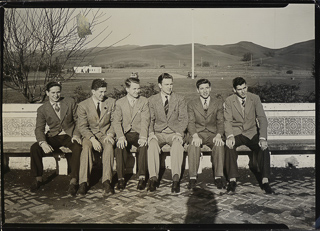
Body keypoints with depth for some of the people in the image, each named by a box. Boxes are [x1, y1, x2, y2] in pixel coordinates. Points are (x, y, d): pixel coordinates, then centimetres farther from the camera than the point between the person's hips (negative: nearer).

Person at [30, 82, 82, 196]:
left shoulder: (70, 102, 3)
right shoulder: (42, 109, 3)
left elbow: (78, 120, 5)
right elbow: (39, 129, -2)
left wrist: (76, 134, -15)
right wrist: (43, 143, -23)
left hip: (69, 135, -1)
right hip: (54, 137, 2)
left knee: (78, 147, -34)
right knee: (34, 148, -23)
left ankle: (73, 181, -25)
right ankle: (38, 179, -4)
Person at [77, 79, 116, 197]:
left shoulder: (111, 102, 6)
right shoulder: (83, 105, 0)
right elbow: (82, 127, -5)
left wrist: (110, 134, -11)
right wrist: (92, 139, -22)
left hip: (106, 134, 1)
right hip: (90, 135, 0)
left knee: (109, 146, -33)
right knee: (86, 147, -34)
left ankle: (107, 182, -36)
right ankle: (83, 183, -32)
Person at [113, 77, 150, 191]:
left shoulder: (144, 101, 6)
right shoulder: (120, 103, 8)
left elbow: (145, 121, -5)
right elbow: (116, 122, -1)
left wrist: (143, 137, -22)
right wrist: (121, 137, -20)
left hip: (138, 133, 0)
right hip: (125, 134, 1)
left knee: (143, 145, -32)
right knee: (120, 146, -30)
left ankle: (142, 177, -23)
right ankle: (121, 178, -20)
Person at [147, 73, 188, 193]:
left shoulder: (179, 99, 10)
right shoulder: (152, 100, 12)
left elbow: (183, 119, 3)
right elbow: (150, 119, 8)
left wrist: (178, 133, -14)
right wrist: (151, 133, -11)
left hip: (174, 133, 0)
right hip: (158, 133, 1)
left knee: (177, 146, -35)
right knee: (152, 145, -33)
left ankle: (176, 178, -40)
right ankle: (153, 178, -33)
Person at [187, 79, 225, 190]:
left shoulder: (218, 103, 13)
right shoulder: (191, 104, 12)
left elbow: (220, 122, 5)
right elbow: (191, 122, 1)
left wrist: (218, 135, -16)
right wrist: (195, 135, -19)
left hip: (213, 133, 1)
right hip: (197, 133, 0)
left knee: (219, 145, -32)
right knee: (193, 145, -33)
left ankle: (218, 177, -24)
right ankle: (192, 178, -29)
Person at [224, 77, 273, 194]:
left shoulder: (255, 98, -2)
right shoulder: (229, 101, -2)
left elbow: (262, 119, -8)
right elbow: (228, 121, -7)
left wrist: (263, 138, -23)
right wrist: (230, 136, -28)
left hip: (252, 132, 1)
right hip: (236, 132, -1)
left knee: (264, 147, -27)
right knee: (229, 146, -32)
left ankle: (265, 181, -20)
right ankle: (232, 180, -25)